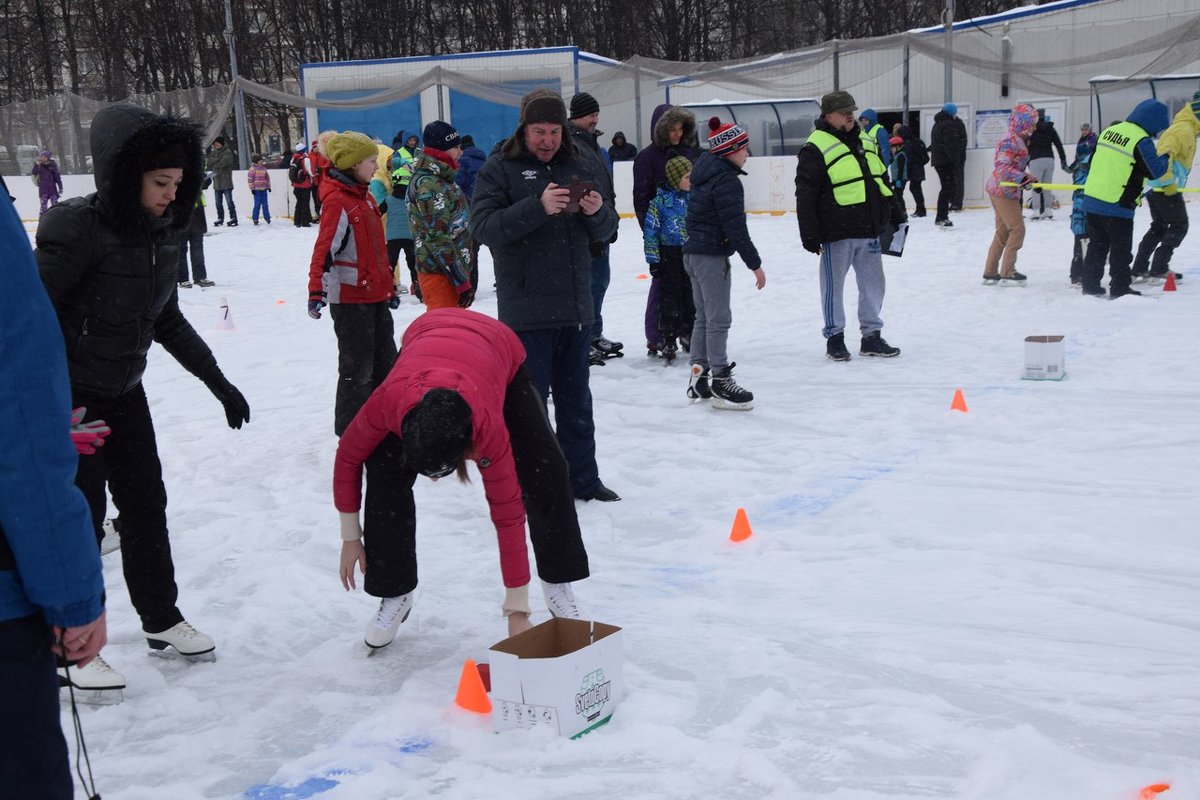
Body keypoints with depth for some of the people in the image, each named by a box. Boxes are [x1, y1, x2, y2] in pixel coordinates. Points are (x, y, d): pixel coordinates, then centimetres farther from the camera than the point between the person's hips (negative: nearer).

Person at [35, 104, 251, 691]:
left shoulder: (160, 231, -2)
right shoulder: (78, 230, -24)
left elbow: (168, 321, 10)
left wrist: (219, 383, 10)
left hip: (124, 393, 7)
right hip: (68, 399, -7)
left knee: (146, 505, 13)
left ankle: (162, 620, 30)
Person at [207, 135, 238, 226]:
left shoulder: (227, 152, -3)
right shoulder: (213, 152, 15)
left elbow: (224, 162, -17)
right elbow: (210, 161, 1)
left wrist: (215, 165, -4)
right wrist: (218, 160, -15)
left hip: (226, 182, -6)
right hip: (216, 182, 6)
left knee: (229, 201, -7)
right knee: (218, 202, 10)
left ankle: (233, 218, -5)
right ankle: (220, 219, 18)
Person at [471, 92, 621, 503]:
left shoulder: (579, 166, 11)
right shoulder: (499, 169, -4)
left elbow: (605, 230, 12)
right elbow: (483, 226, -16)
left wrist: (598, 211, -13)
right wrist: (538, 206, -28)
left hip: (575, 307, 5)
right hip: (527, 311, -5)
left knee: (576, 400, 15)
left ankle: (583, 479, 27)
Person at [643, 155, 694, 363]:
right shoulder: (661, 200, -12)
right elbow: (650, 230, -9)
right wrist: (653, 259, -10)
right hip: (670, 255, -5)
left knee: (692, 297, 13)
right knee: (671, 298, 0)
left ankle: (688, 335, 29)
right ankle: (668, 340, 9)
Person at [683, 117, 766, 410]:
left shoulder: (705, 173, 12)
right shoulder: (727, 180, -17)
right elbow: (735, 228, -20)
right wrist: (755, 264, -15)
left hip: (694, 251, 10)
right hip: (712, 255, -10)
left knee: (704, 316, 16)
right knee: (719, 318, -5)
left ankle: (698, 378, 21)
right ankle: (720, 382, -2)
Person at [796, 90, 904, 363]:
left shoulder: (863, 141, 14)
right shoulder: (816, 148, -9)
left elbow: (881, 180, 24)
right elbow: (805, 195, -11)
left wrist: (895, 212, 22)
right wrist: (810, 235, -14)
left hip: (869, 229, 7)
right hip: (837, 231, -7)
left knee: (873, 283, 11)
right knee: (834, 285, 5)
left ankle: (871, 335, 21)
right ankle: (834, 337, 18)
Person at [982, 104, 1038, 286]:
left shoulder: (1020, 140, 12)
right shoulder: (1010, 141, -17)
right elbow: (1002, 167, -25)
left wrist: (1029, 178, 14)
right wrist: (1023, 178, -32)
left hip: (1008, 191, 10)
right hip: (1003, 191, -10)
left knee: (1003, 231, 13)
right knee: (1017, 229, -5)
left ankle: (990, 273, 18)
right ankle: (1007, 273, 1)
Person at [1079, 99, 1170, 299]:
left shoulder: (1109, 131, 8)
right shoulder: (1142, 141, -15)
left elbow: (1094, 161, 16)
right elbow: (1154, 171, -14)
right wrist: (1165, 158, 4)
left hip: (1091, 200, 7)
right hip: (1117, 207, -7)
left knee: (1097, 245, 17)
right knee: (1121, 250, 7)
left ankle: (1090, 285, 20)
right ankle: (1119, 289, 11)